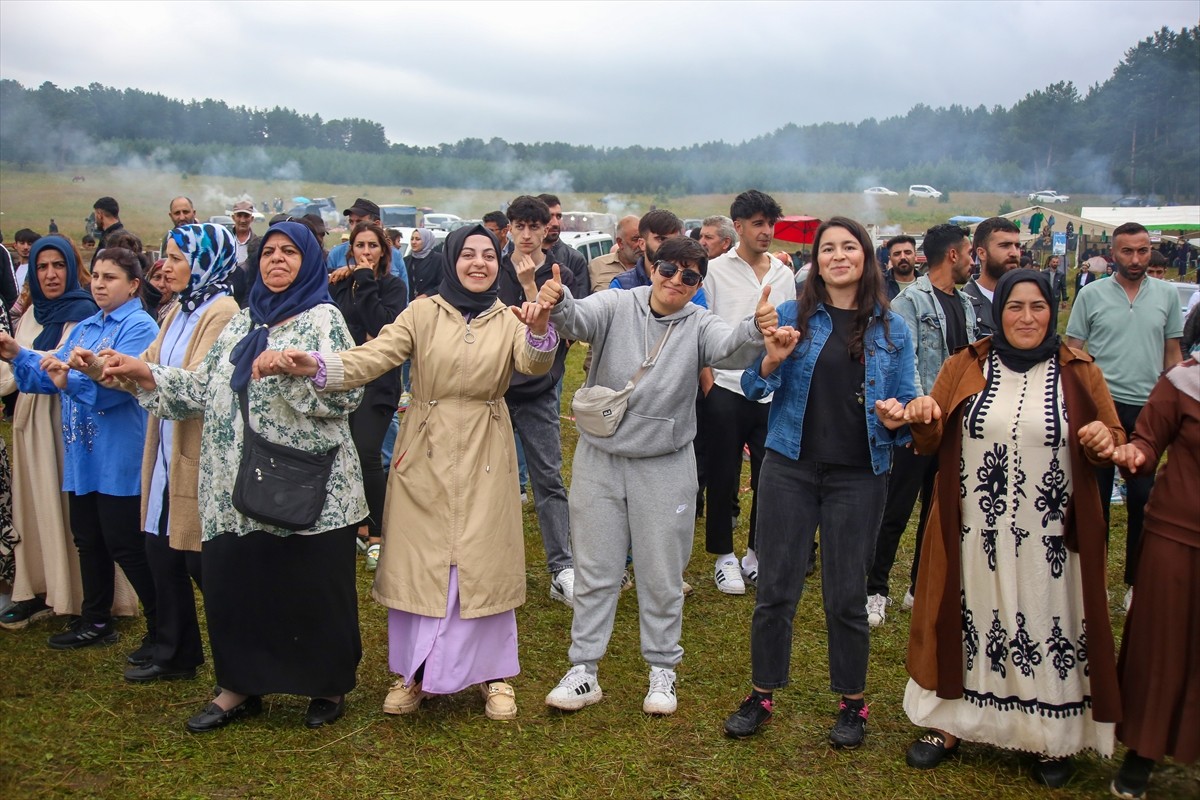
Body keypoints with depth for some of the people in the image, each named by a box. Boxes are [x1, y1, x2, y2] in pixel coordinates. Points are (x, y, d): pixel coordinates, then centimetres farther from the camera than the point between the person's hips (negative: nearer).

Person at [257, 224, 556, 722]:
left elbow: (535, 365, -14)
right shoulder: (423, 314, 0)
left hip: (484, 457, 1)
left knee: (484, 561, 4)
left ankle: (493, 673, 20)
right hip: (424, 454, 0)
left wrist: (540, 330, -37)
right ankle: (414, 671, 22)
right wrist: (313, 365, -30)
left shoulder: (509, 321, 5)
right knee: (418, 560, 5)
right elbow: (373, 357, -12)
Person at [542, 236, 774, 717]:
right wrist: (558, 304, -49)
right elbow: (580, 320, -25)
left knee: (662, 577, 10)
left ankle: (662, 669, 28)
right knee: (595, 572, 10)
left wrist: (757, 330, -46)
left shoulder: (699, 325, -3)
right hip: (599, 460, 0)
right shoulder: (617, 306, -5)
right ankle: (583, 670, 22)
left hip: (665, 467, 0)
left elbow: (732, 349, -23)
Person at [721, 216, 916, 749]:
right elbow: (754, 388, 1)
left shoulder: (892, 329, 3)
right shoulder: (793, 316, 2)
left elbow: (906, 404, 7)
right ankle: (762, 695, 22)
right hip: (790, 466, 0)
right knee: (776, 589, 5)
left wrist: (895, 418, -15)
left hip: (859, 475, 0)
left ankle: (852, 703, 25)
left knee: (846, 596, 7)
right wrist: (772, 359, -19)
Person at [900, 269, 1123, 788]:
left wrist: (1105, 441, -17)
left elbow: (1113, 439, 7)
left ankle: (1053, 739, 22)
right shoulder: (965, 366, 6)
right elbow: (931, 443, 7)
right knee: (968, 623, 10)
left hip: (1051, 542, -1)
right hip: (975, 536, 1)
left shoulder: (1077, 371, 4)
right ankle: (948, 723, 25)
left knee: (1049, 630, 5)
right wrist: (923, 419, -16)